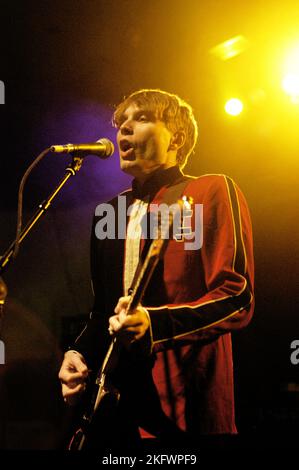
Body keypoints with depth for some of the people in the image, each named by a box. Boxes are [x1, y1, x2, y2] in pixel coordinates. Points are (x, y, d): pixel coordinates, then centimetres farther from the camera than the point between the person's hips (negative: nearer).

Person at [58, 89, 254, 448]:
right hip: (116, 398, 6)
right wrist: (81, 352, 3)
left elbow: (237, 299, -13)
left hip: (182, 404, -6)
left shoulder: (212, 192, -4)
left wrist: (154, 323, -25)